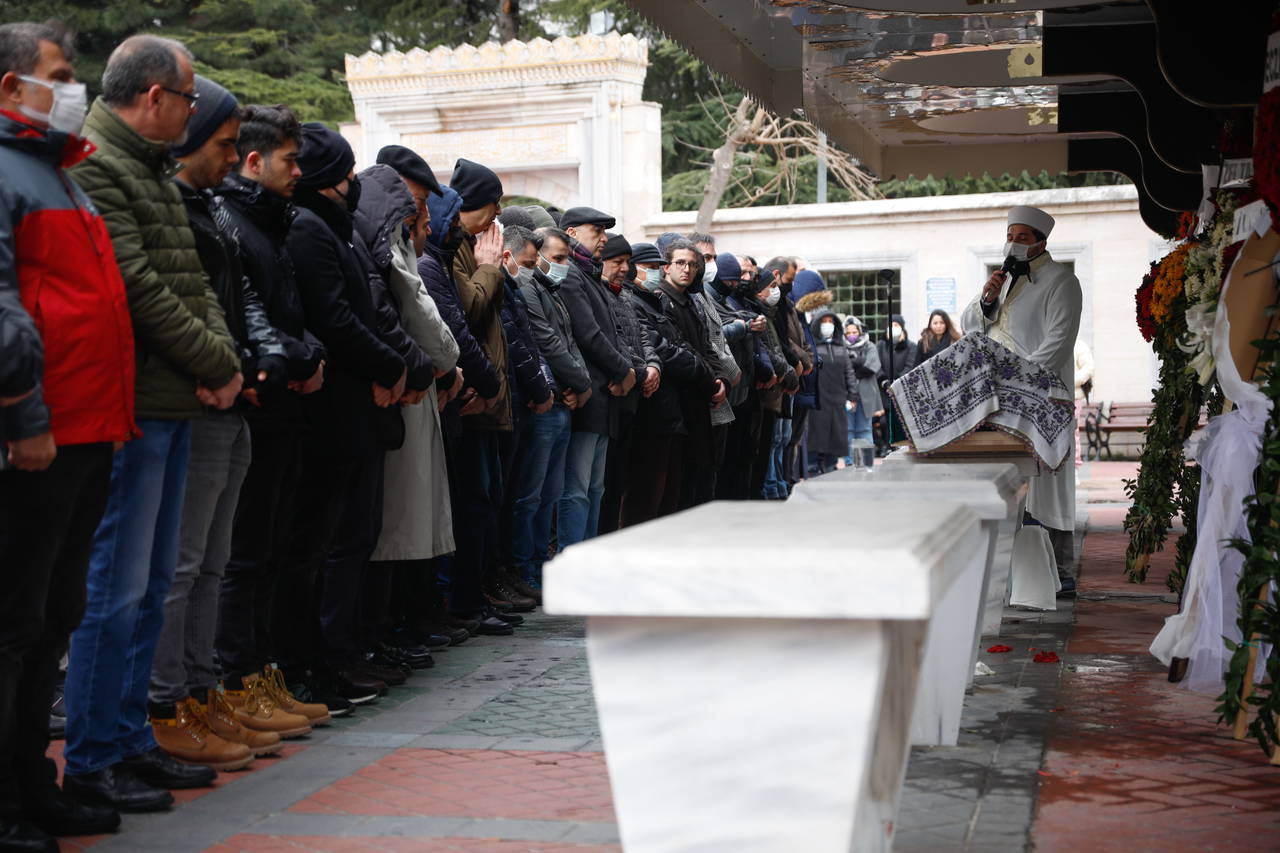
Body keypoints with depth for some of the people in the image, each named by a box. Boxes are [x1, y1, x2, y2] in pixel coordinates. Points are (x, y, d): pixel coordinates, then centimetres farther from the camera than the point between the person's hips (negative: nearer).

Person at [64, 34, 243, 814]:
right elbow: (138, 288, -19)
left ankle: (130, 739, 23)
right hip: (130, 406, -10)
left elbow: (192, 277, 17)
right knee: (118, 587, -5)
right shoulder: (94, 166, -12)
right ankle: (92, 758, 4)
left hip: (174, 404, 10)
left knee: (150, 583, 14)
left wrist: (220, 355, 0)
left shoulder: (156, 170, 19)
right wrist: (218, 362, -11)